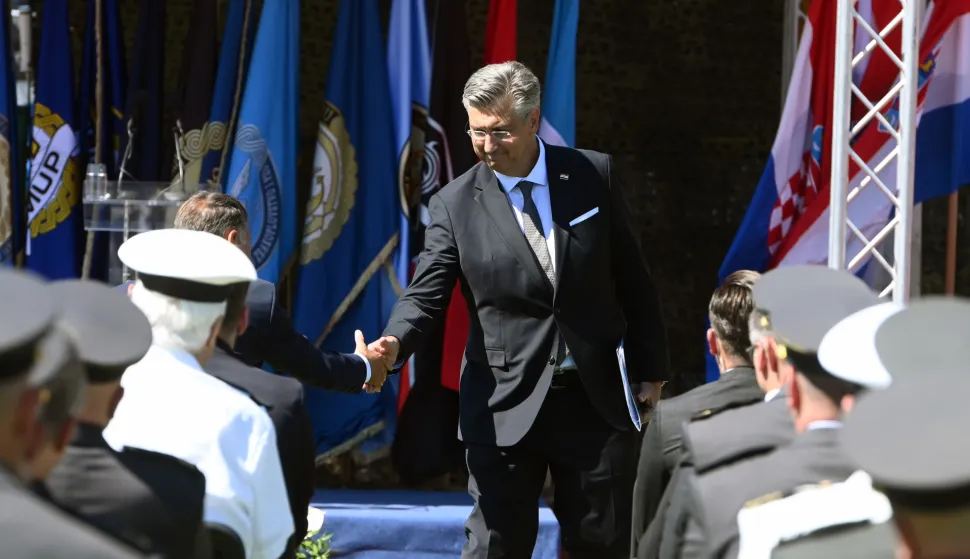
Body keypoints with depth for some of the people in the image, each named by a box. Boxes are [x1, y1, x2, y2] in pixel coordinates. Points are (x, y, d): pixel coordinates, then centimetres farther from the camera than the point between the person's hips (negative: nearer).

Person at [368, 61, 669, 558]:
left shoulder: (593, 176, 0)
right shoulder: (455, 205, -3)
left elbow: (631, 279, 6)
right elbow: (426, 294, -7)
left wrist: (651, 369, 7)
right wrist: (394, 343, -29)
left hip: (597, 399, 2)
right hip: (507, 406, -1)